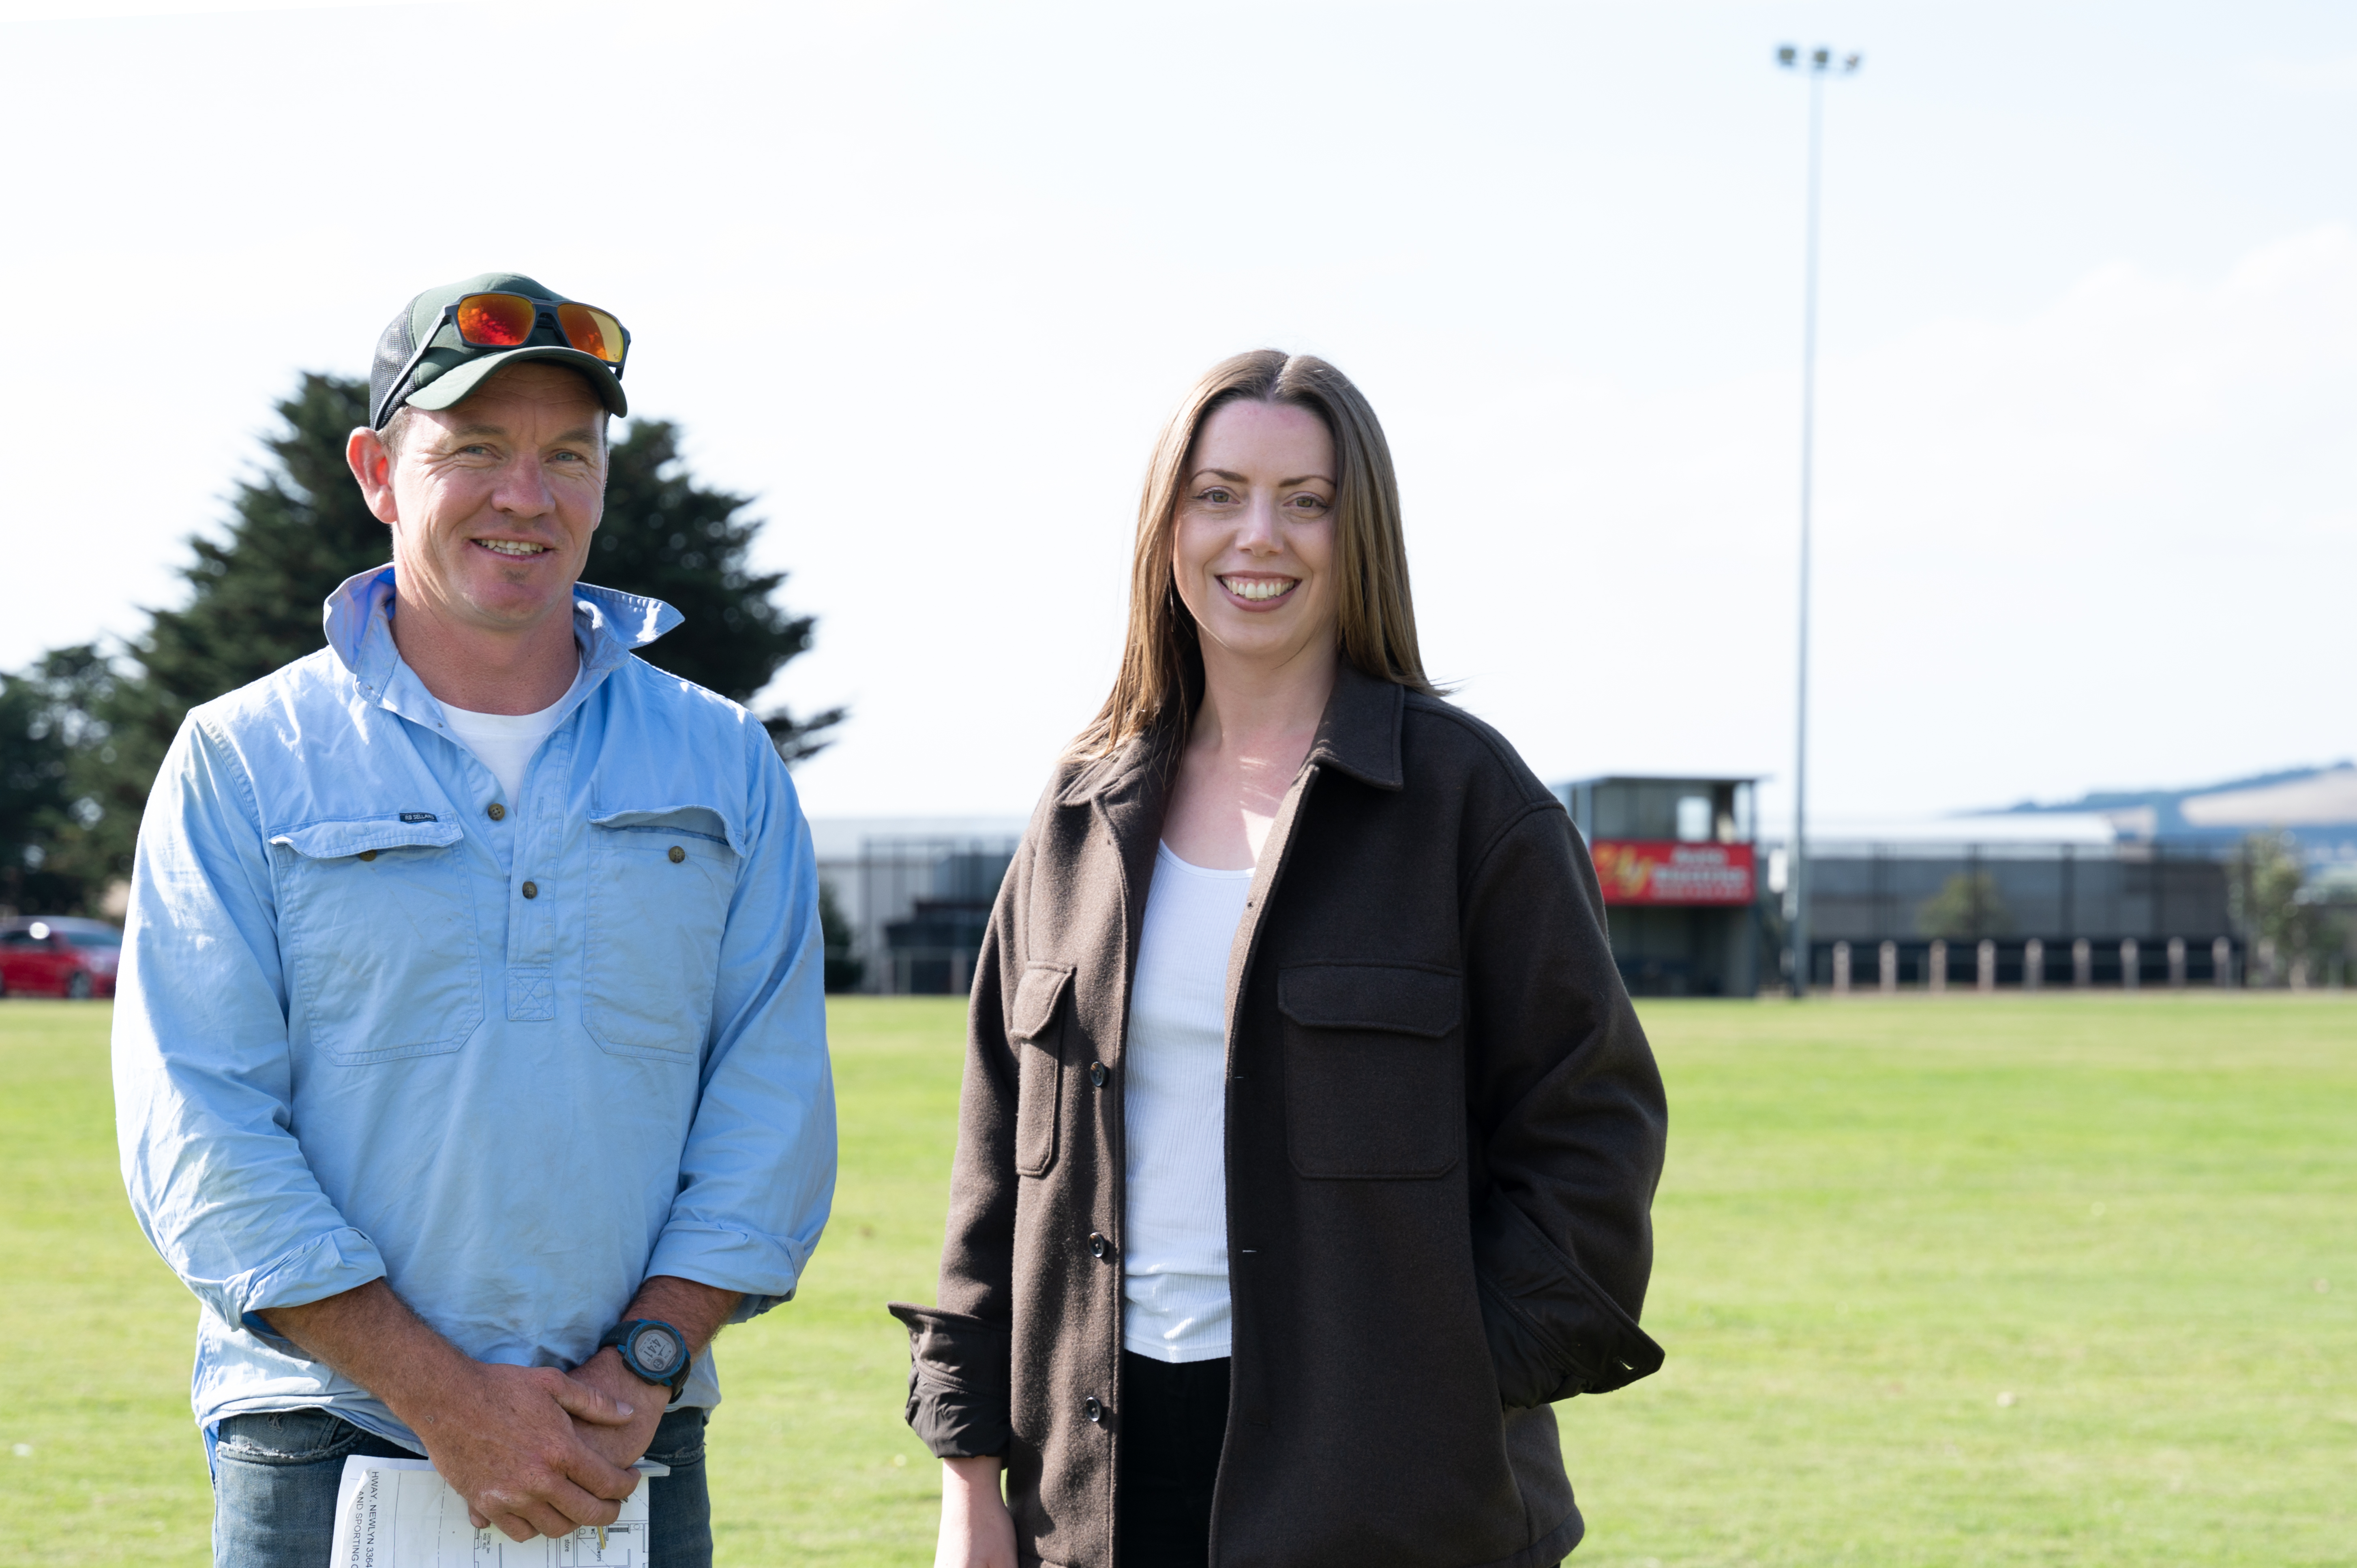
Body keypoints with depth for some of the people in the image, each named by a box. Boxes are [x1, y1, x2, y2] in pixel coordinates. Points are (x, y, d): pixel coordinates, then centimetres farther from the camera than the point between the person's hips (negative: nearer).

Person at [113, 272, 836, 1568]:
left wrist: (645, 1369, -9)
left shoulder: (723, 766, 10)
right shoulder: (241, 763, 3)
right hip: (322, 1455, -2)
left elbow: (772, 1106, 5)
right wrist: (445, 1397, -13)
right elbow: (200, 1132, -6)